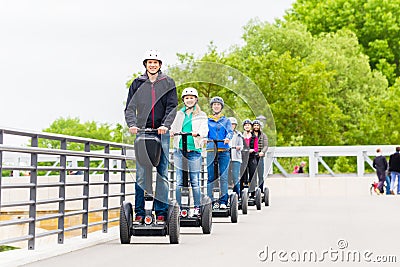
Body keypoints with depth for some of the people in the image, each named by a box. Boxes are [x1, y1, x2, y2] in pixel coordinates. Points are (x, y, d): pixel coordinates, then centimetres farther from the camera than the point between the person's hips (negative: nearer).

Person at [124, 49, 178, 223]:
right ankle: (139, 212, 0)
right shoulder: (137, 83, 10)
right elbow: (130, 107, 6)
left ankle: (161, 212, 2)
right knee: (141, 174, -3)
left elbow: (172, 106, 1)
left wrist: (165, 125, -15)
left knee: (162, 174, -1)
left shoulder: (168, 83, 8)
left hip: (162, 132, 0)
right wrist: (132, 124, -12)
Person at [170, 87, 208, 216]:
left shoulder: (201, 115, 9)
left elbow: (205, 129, -5)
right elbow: (173, 127, 7)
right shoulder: (179, 114, 17)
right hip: (180, 151, 2)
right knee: (179, 181, 2)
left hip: (194, 151, -2)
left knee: (195, 181, -2)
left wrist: (198, 133, -27)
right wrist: (171, 131, -17)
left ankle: (197, 208, 4)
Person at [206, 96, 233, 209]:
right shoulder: (207, 120, 15)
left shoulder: (226, 120, 14)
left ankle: (223, 201, -1)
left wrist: (228, 138, -22)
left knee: (223, 177, -4)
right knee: (210, 176, -3)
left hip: (224, 151, 0)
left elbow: (230, 131, 0)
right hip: (210, 150, 0)